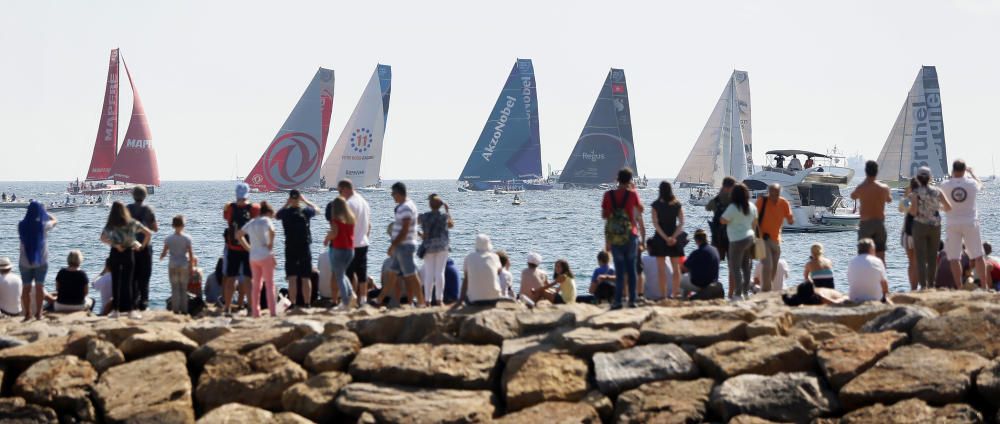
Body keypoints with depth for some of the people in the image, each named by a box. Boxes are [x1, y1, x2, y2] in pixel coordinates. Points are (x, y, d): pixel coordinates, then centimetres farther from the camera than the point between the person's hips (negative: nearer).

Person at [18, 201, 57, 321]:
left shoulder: (22, 225, -7)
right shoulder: (43, 225, -12)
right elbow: (55, 220, 8)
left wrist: (31, 212, 18)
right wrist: (44, 211, 19)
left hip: (25, 262, 2)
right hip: (41, 261, -2)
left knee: (26, 288, 9)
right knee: (39, 286, 5)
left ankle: (27, 314, 9)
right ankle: (38, 313, 4)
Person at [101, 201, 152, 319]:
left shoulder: (110, 225, -1)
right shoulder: (132, 223, -1)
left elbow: (103, 238, -13)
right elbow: (149, 233, -2)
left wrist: (115, 245, -10)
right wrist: (142, 246, 7)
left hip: (115, 253, 1)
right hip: (128, 252, 0)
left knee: (115, 281, 7)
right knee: (128, 281, 3)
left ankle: (115, 309, 7)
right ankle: (130, 309, 1)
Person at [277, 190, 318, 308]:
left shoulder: (285, 212, -8)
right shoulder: (305, 211, -8)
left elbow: (276, 215, 15)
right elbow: (315, 209, 14)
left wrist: (286, 204, 10)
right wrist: (305, 200, 17)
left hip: (290, 248, 0)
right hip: (305, 248, 0)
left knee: (292, 278, 2)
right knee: (305, 278, 6)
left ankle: (293, 304, -2)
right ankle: (307, 304, 7)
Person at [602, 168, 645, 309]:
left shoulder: (608, 195, -2)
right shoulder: (632, 194, -4)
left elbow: (604, 215, 2)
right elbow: (640, 210, 14)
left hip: (614, 237, 1)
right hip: (630, 235, -1)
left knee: (620, 270, 4)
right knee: (631, 269, 7)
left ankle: (618, 301, -3)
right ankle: (632, 300, 4)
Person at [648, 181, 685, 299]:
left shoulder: (656, 205, -5)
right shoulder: (677, 205, 1)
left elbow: (655, 224, -10)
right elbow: (681, 223, -4)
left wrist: (665, 237, -13)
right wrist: (674, 237, -10)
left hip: (660, 237, -2)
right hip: (675, 238, 2)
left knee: (661, 269, 2)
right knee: (676, 268, 9)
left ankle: (663, 294, -1)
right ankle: (675, 293, 7)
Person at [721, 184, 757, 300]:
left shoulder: (733, 207, -19)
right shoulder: (752, 206, 3)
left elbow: (723, 221, -15)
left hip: (737, 240, -7)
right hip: (749, 237, 7)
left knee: (735, 267, -3)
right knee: (746, 266, 16)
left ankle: (738, 293, -8)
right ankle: (746, 291, 21)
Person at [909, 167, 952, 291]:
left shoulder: (916, 193, -10)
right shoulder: (937, 191, 0)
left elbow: (913, 212, -16)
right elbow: (949, 207, -1)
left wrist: (910, 203, 4)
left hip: (920, 226, -3)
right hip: (935, 226, 3)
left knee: (920, 257, 0)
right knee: (932, 257, 12)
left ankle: (923, 285, -8)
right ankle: (931, 284, 14)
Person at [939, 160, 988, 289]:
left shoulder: (945, 185, -8)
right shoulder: (971, 184, -7)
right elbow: (980, 185, 18)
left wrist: (952, 176, 22)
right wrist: (972, 172, 33)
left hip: (952, 224, 0)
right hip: (970, 223, 0)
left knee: (954, 258, 3)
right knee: (978, 257, 8)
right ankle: (984, 286, 7)